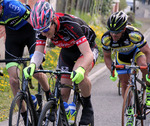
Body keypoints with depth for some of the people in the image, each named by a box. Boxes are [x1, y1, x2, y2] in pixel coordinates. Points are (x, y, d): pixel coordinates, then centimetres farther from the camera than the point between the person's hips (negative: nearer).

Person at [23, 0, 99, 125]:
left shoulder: (70, 25, -40)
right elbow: (39, 52, -23)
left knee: (78, 76, -34)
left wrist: (81, 70, -65)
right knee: (62, 92, -4)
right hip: (67, 51, 5)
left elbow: (88, 55, -45)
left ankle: (88, 107, -11)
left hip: (87, 48, -5)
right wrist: (32, 65, -46)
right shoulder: (42, 27, -23)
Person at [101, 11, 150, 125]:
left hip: (136, 49, -3)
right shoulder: (106, 38, -31)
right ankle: (129, 110, 16)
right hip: (122, 55, 3)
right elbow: (107, 57, -11)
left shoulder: (134, 34, -41)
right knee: (124, 83, 0)